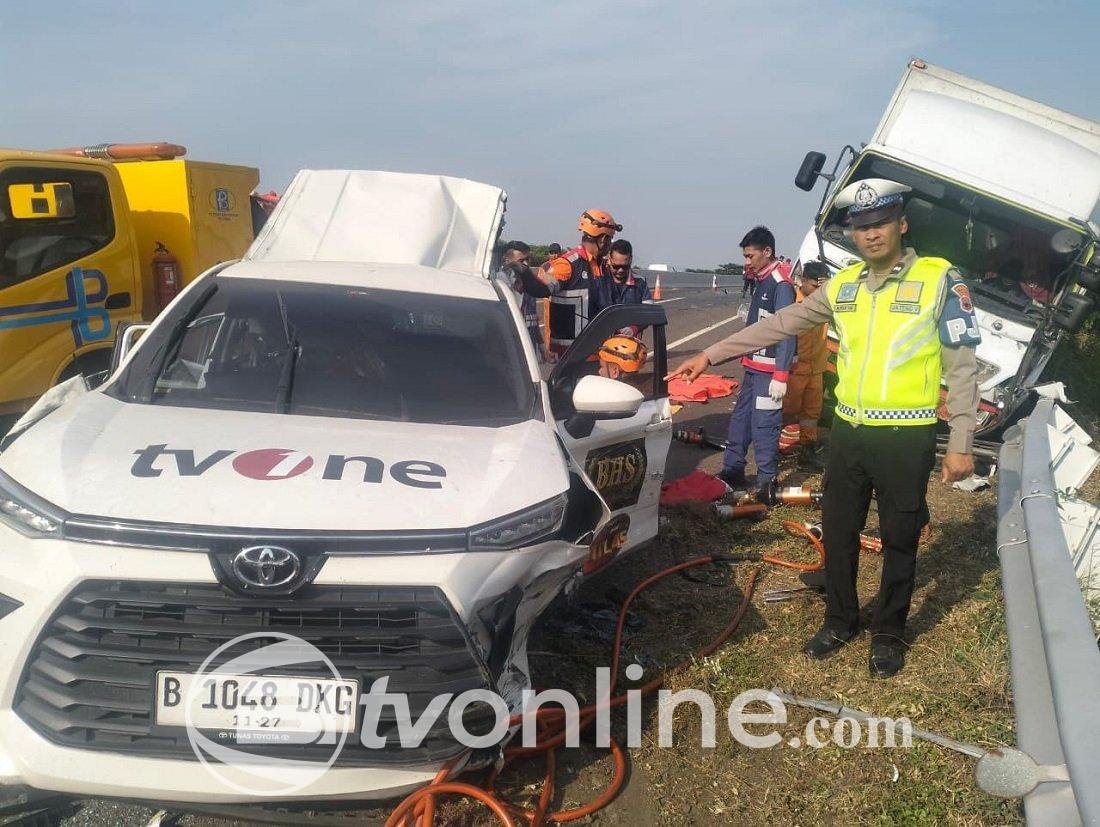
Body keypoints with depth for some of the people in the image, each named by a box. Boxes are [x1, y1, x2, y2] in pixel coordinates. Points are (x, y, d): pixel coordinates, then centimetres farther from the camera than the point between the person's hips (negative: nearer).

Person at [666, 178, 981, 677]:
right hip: (849, 431, 5)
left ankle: (888, 634, 29)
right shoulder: (843, 286, 7)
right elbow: (777, 326, 10)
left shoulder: (939, 280, -6)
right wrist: (711, 355, 7)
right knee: (837, 532, 13)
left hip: (906, 437, -4)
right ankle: (840, 621, 33)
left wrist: (961, 444, -9)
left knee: (899, 541, 10)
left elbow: (962, 366, -6)